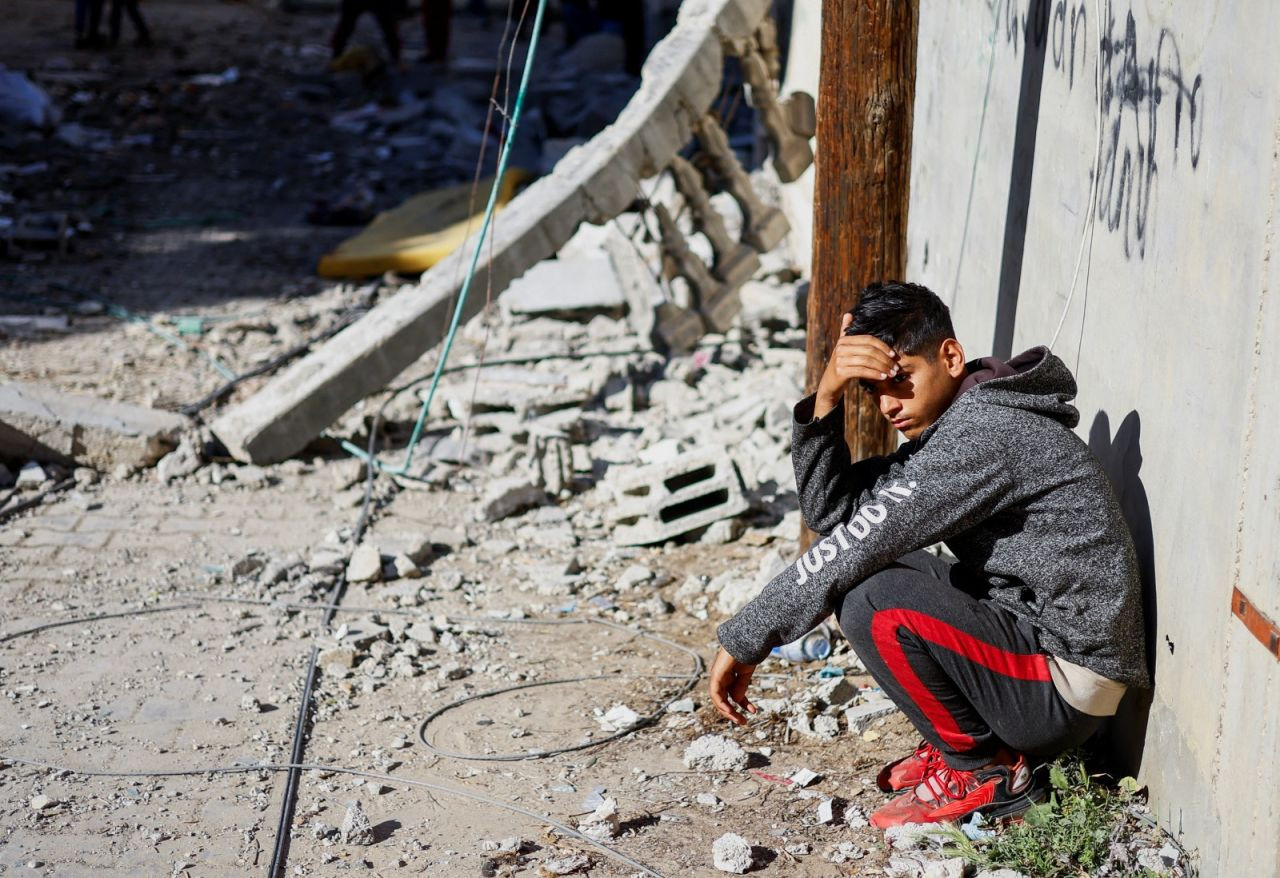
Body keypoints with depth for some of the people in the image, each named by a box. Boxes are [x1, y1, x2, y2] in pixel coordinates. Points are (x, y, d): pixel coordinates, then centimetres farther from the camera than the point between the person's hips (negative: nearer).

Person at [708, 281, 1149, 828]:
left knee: (870, 603, -25)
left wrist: (743, 641, -18)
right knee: (861, 572, 10)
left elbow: (854, 544, -24)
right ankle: (957, 739, 12)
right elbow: (830, 511, 1)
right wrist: (826, 399, -12)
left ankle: (982, 770, -5)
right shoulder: (944, 425, 9)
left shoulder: (987, 433, -22)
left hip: (1067, 687, -10)